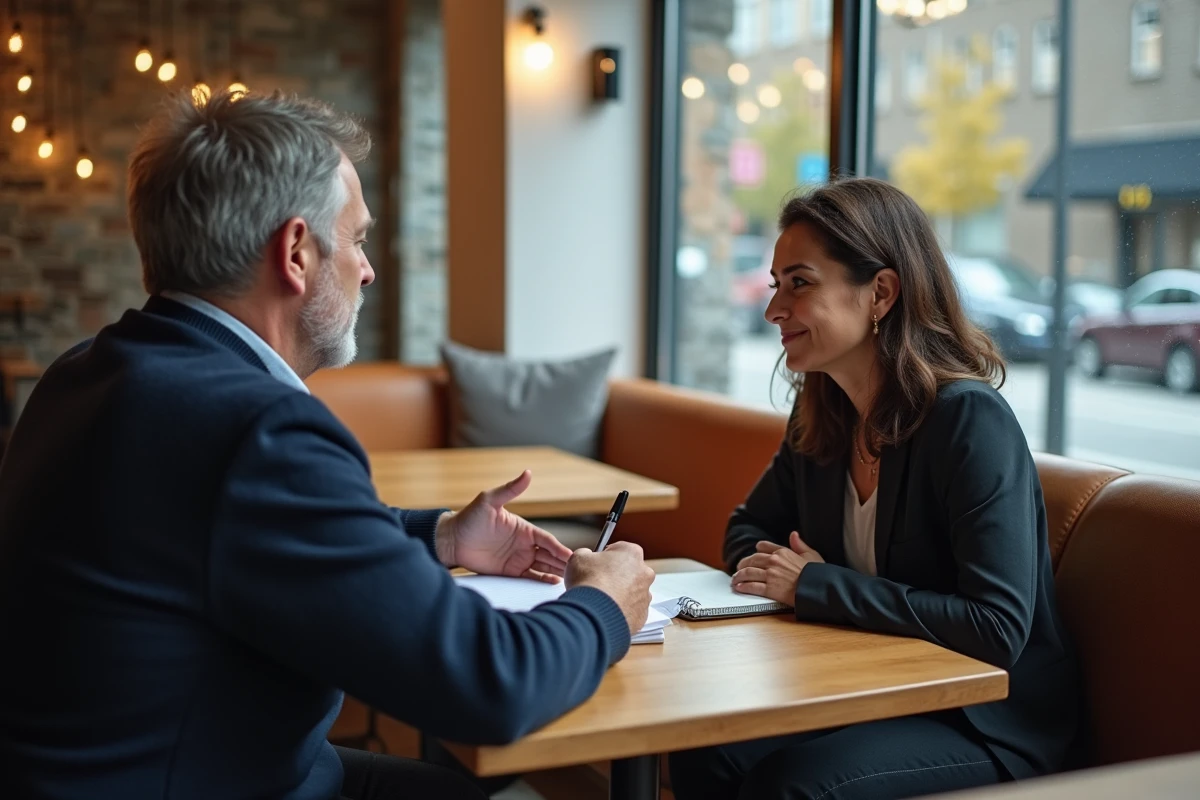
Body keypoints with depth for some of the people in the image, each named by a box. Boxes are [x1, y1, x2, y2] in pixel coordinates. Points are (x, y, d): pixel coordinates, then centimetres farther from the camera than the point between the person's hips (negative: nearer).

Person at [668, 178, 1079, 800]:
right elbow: (749, 527, 18)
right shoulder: (822, 416, 3)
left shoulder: (970, 420, -20)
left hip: (989, 722, -6)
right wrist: (770, 569, -7)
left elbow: (997, 630, -27)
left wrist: (816, 586, -23)